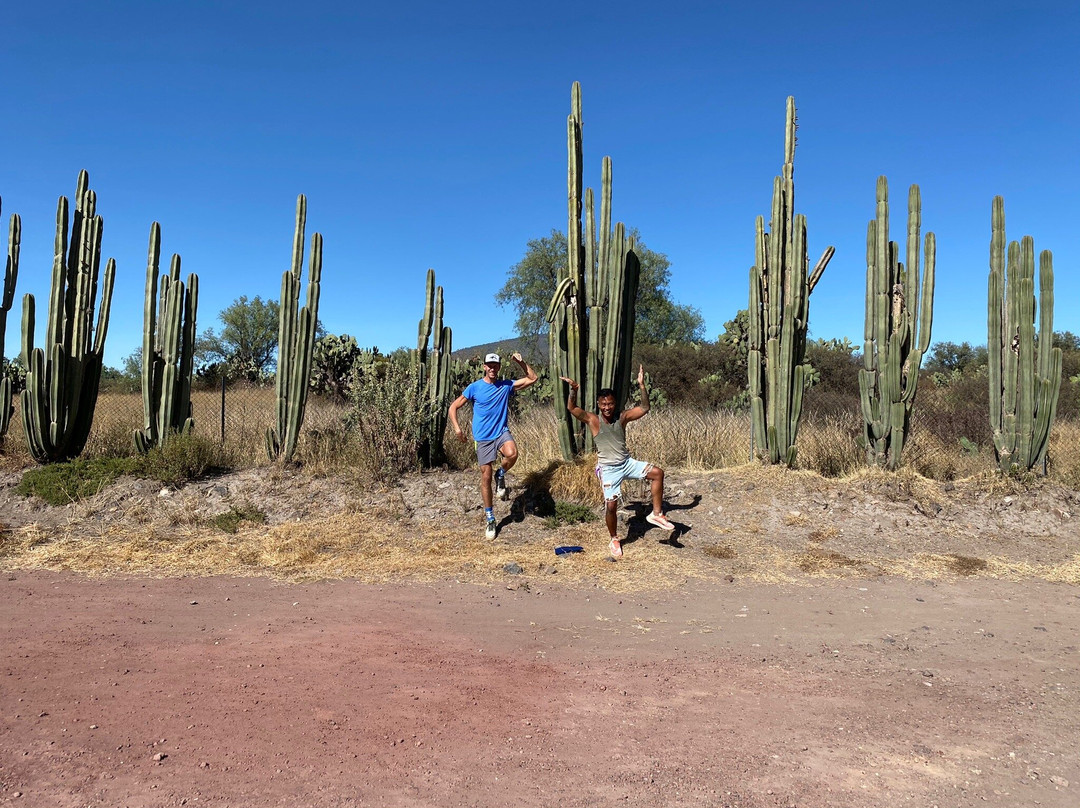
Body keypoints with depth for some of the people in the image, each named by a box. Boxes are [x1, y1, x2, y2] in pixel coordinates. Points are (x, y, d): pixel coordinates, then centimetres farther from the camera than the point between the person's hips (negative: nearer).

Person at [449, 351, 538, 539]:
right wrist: (457, 428, -13)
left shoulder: (506, 386, 2)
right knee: (486, 477, 2)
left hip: (501, 432, 1)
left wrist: (521, 362, -6)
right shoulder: (475, 387, -4)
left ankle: (501, 476, 1)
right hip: (483, 437, -1)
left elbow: (532, 379, 6)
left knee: (512, 454, -33)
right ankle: (489, 518, 17)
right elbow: (454, 407, 0)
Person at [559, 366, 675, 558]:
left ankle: (656, 514, 2)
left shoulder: (622, 417, 0)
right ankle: (614, 540, 20)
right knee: (611, 505, -7)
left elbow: (644, 408, -3)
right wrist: (574, 390, -36)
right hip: (608, 469, -3)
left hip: (627, 463, 4)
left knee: (657, 472, -11)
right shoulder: (592, 420, -8)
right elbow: (572, 408, -18)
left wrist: (642, 385, -13)